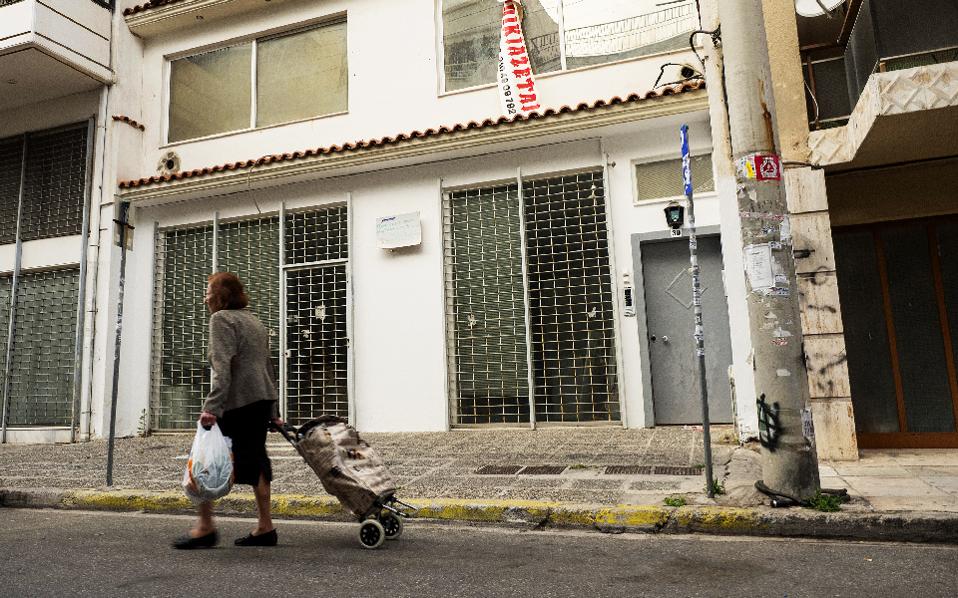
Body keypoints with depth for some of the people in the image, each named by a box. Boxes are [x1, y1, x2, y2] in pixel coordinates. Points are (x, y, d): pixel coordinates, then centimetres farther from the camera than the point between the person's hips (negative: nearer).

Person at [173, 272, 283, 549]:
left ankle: (205, 527, 4)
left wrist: (211, 407, -22)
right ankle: (265, 528, 13)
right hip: (263, 400, 8)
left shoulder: (222, 318, -4)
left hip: (236, 402, -8)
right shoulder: (255, 321, 22)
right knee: (255, 461, 10)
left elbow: (222, 368, -17)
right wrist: (273, 411, 25)